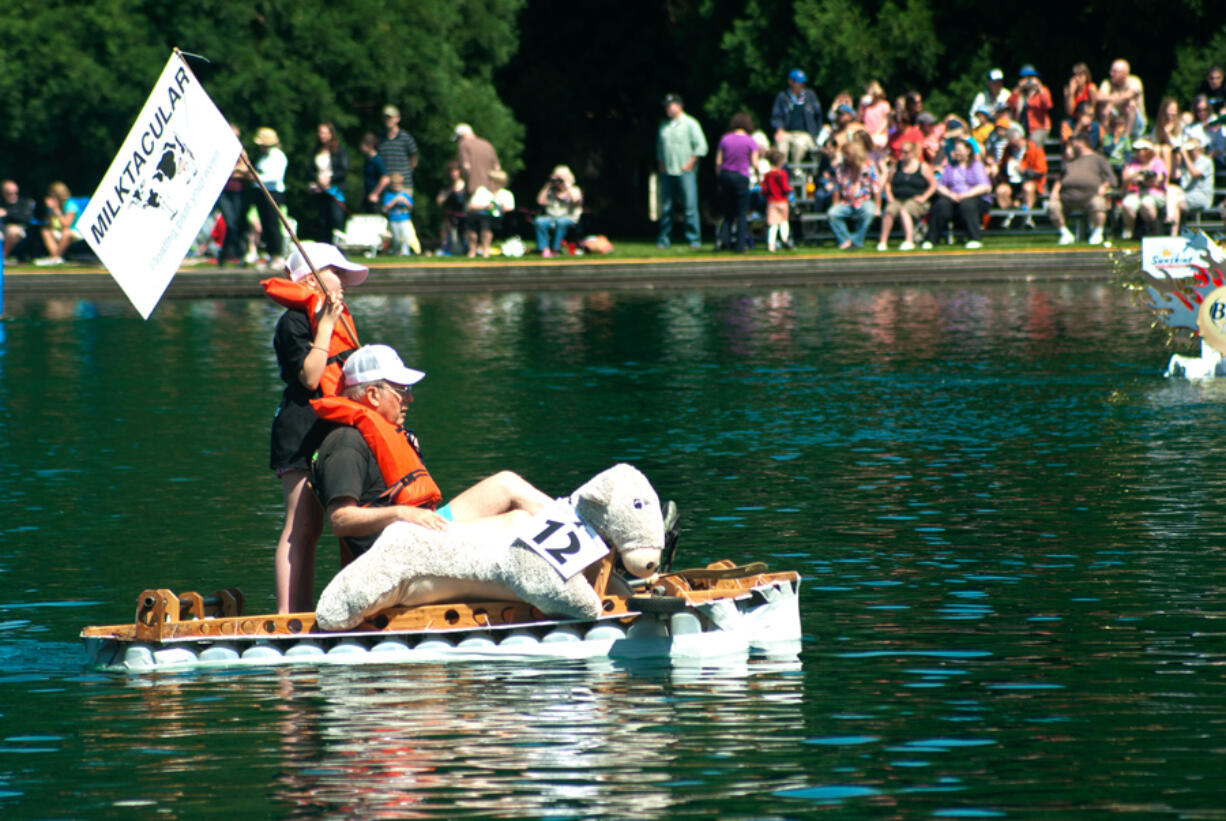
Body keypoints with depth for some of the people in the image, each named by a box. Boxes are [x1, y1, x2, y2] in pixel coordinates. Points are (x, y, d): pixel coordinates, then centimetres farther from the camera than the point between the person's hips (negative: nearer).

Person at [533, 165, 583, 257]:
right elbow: (541, 201, 6)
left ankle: (555, 249, -33)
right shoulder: (551, 191, 18)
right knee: (539, 221, -30)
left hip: (569, 218, -3)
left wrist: (567, 184, -7)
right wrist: (547, 185, 7)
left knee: (561, 222, -40)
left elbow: (575, 199, -14)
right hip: (551, 217, 3)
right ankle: (545, 249, -32)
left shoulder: (574, 190, 9)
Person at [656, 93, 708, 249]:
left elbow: (701, 146, -6)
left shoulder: (690, 124, -1)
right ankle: (664, 240, 9)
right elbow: (659, 146, 26)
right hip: (667, 172, 5)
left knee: (690, 206, -8)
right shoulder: (664, 125, 16)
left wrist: (690, 164, -9)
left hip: (685, 172, -5)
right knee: (666, 207, 4)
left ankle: (693, 239, -5)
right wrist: (661, 163, 13)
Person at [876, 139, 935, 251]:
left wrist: (923, 197, -9)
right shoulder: (897, 165, 14)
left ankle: (909, 242, -42)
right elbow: (888, 182, 19)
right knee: (889, 210, -30)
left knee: (904, 211, -36)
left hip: (916, 201, -3)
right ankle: (883, 241, -30)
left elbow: (933, 185, 2)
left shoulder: (923, 167, 4)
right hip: (898, 199, 3)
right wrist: (889, 196, 3)